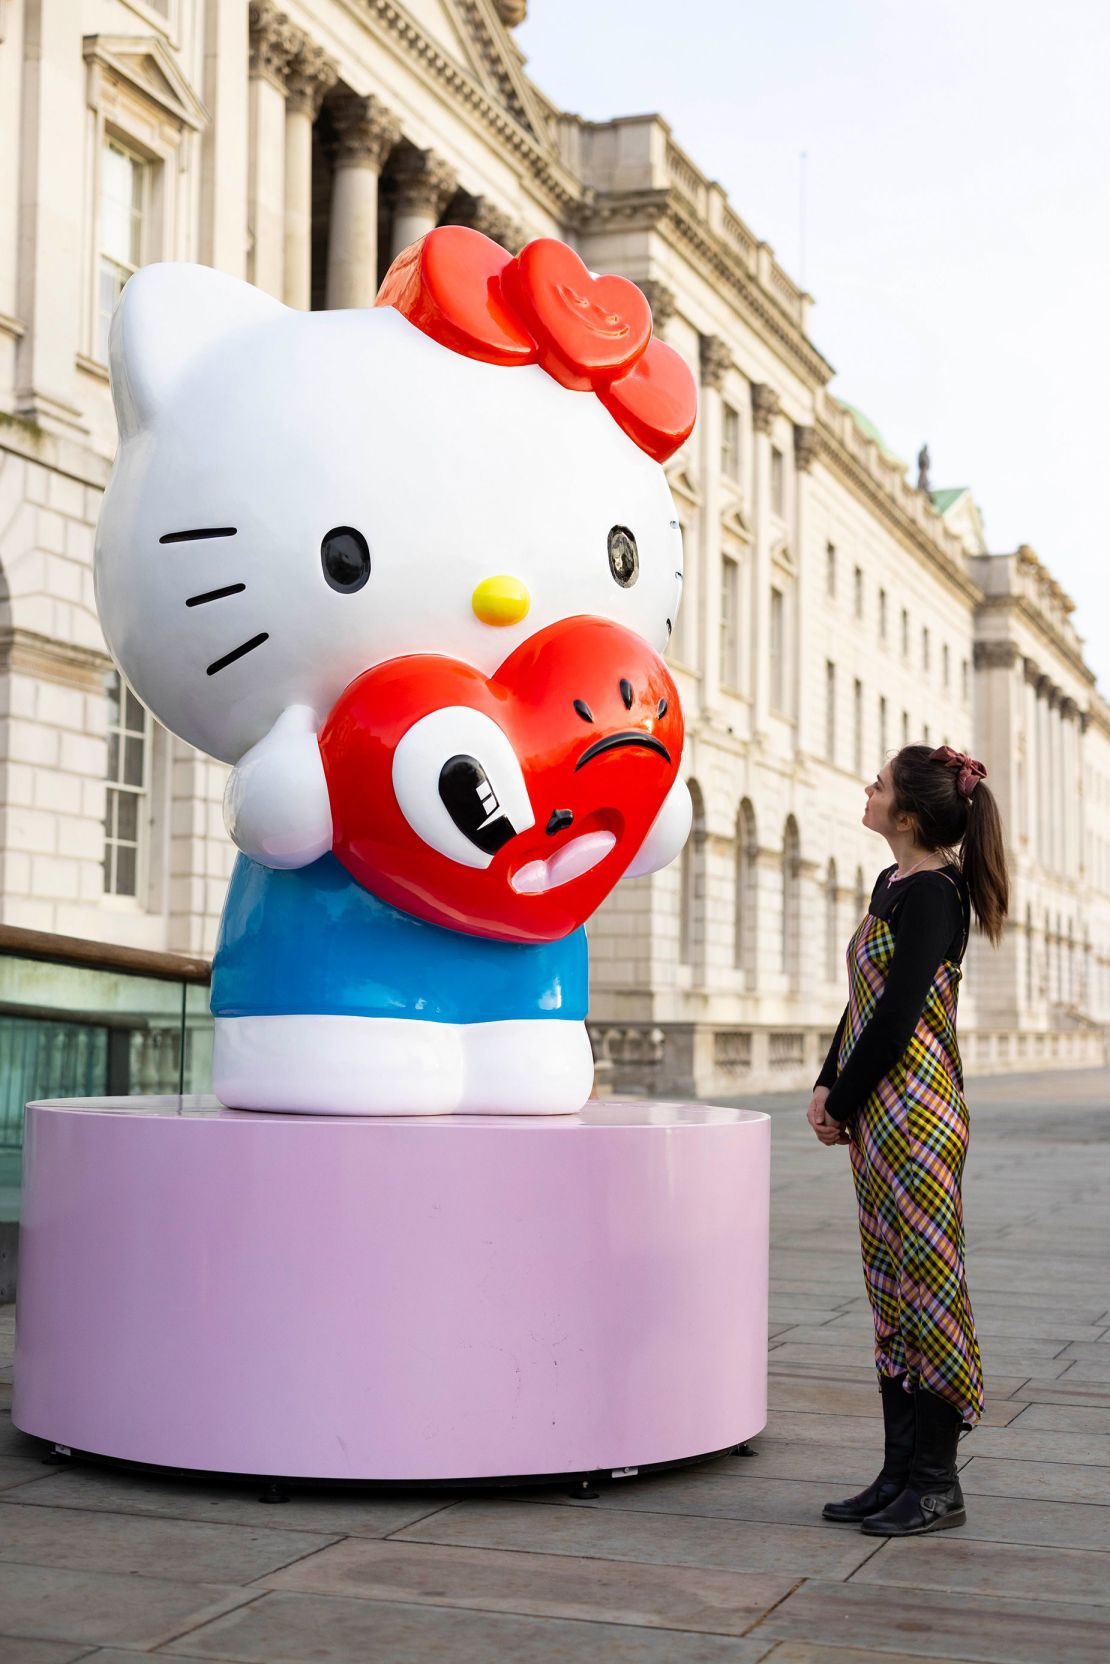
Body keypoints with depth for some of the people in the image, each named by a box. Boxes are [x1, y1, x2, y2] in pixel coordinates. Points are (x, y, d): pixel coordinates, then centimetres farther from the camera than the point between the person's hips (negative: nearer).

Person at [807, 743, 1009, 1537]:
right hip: (881, 1119, 10)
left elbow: (898, 1015, -18)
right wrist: (828, 1087, 6)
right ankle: (902, 1475, 20)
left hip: (914, 1114, -10)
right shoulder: (895, 885, 13)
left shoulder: (929, 895, -15)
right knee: (892, 1293, 12)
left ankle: (936, 1484, 7)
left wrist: (843, 1103, -9)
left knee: (924, 1290, -2)